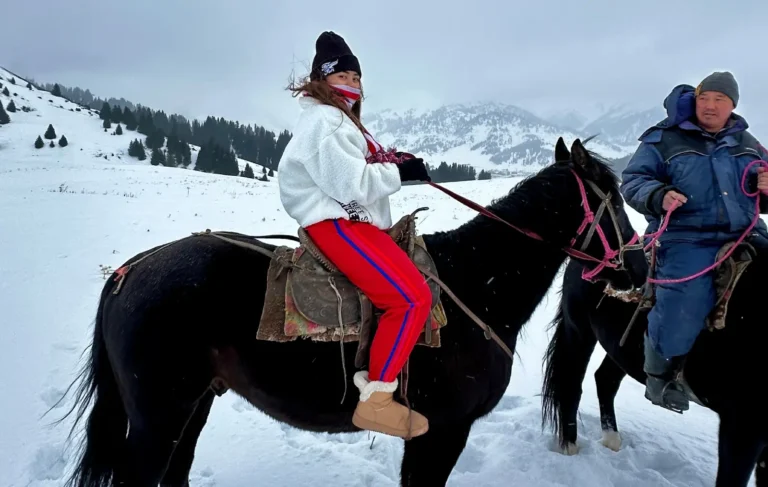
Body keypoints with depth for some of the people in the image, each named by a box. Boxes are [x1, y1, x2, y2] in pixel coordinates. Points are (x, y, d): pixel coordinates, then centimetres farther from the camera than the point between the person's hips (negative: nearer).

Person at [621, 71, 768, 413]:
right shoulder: (664, 139, 5)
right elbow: (632, 181, 0)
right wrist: (657, 196, -21)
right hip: (687, 241, -5)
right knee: (682, 318, -23)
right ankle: (658, 373, 6)